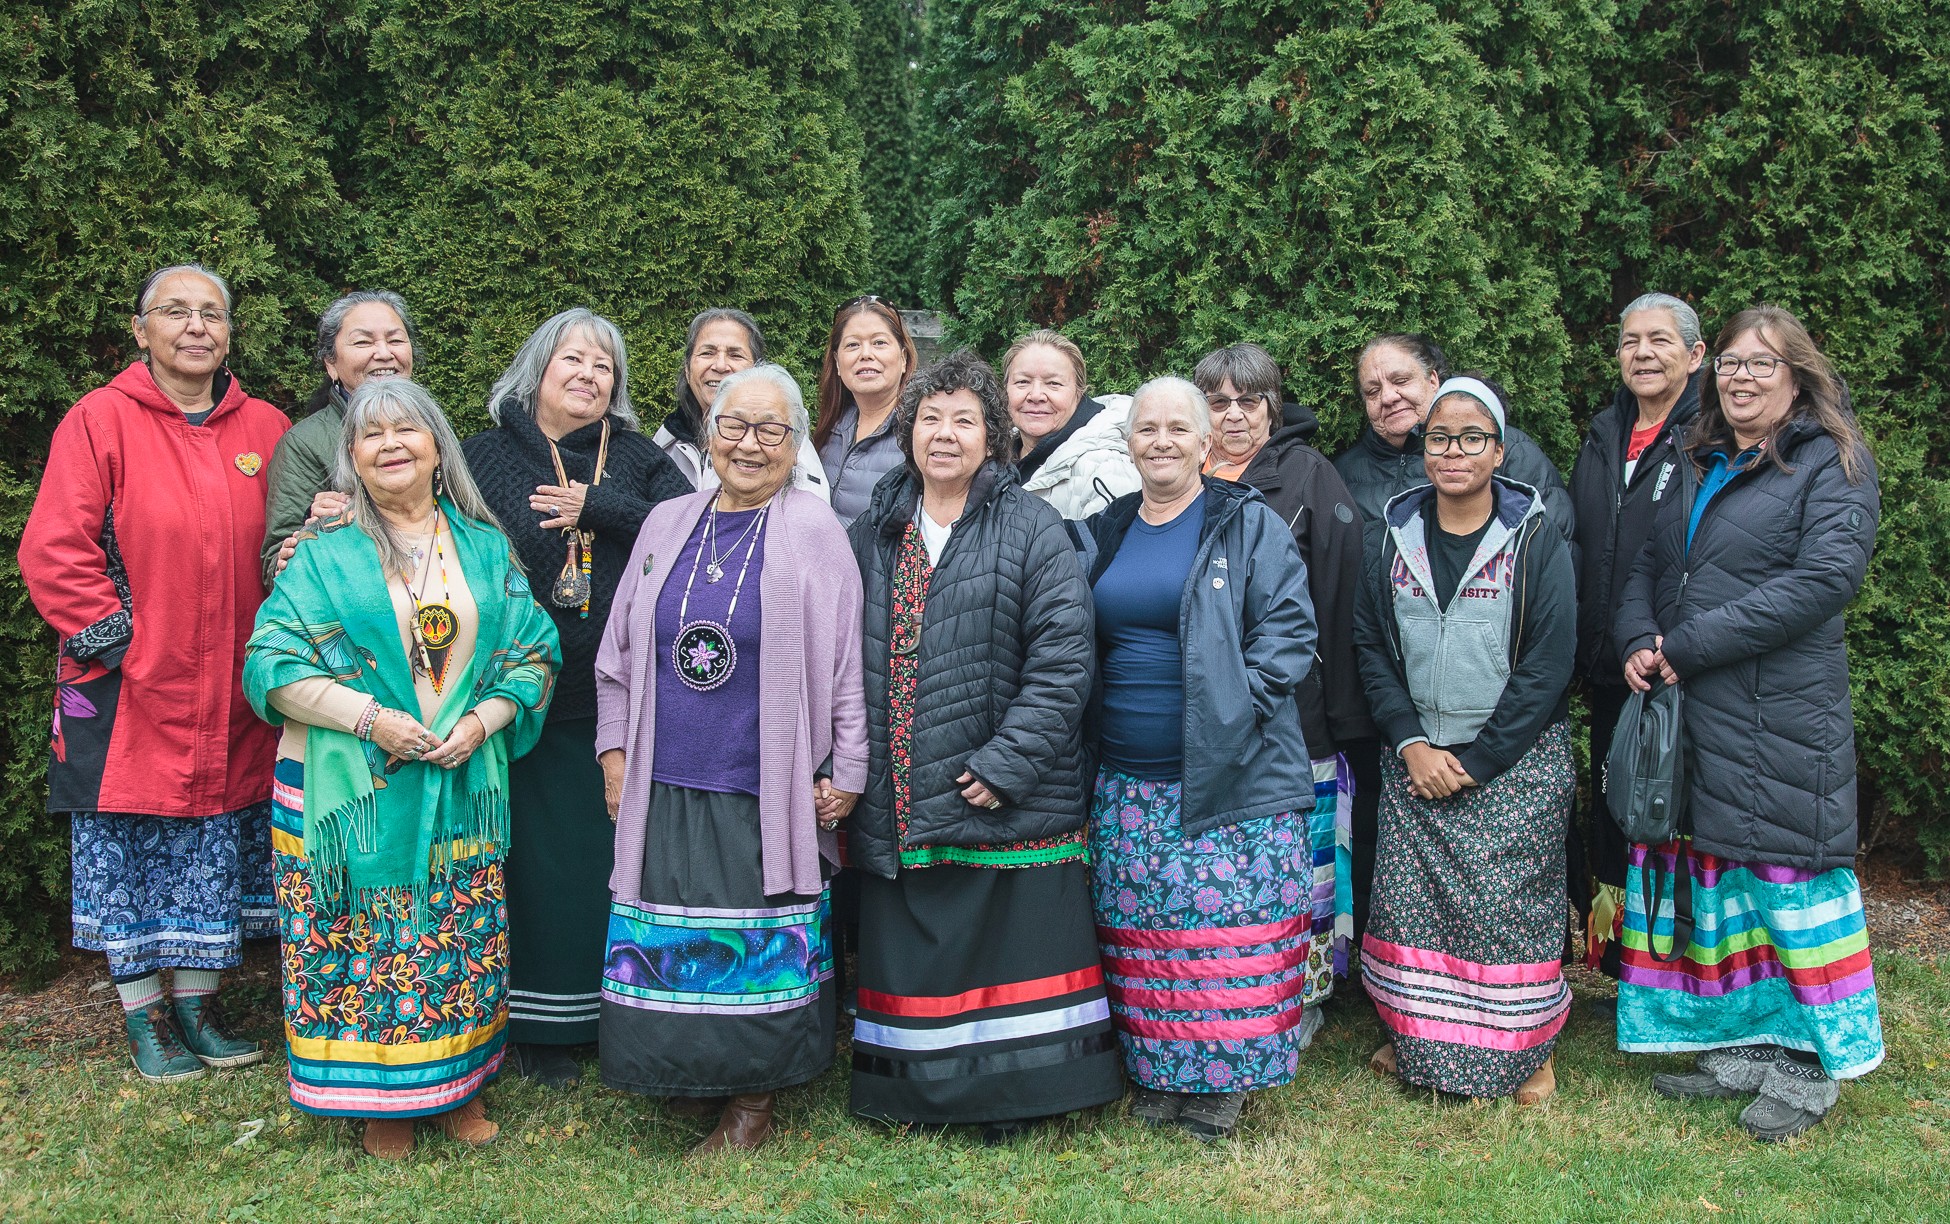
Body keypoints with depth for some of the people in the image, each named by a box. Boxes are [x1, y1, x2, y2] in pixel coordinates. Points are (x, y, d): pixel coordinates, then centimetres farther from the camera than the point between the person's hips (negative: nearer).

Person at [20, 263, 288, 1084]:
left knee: (215, 851, 11)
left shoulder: (265, 430, 6)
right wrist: (116, 641, -11)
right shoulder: (100, 419, -5)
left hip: (230, 693, 3)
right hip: (129, 690, -3)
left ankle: (196, 1008, 26)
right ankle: (144, 1023, 21)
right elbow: (54, 552, -8)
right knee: (128, 853, 7)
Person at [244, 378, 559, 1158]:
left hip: (463, 783, 2)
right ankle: (382, 1100, 19)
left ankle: (457, 1082, 24)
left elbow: (531, 653, 7)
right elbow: (274, 660, -6)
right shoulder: (325, 551, 1)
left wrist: (482, 720, -9)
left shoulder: (485, 548, 8)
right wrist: (369, 717, -16)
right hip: (352, 787, -2)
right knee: (366, 940, 2)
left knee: (460, 937, 7)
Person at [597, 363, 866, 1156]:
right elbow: (621, 651, 14)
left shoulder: (814, 531, -4)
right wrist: (615, 751, 8)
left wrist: (846, 773, -6)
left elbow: (844, 663, -4)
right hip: (668, 785, 4)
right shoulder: (666, 525, 9)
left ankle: (753, 1098, 23)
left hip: (768, 790, -3)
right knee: (671, 943, 9)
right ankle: (691, 1078, 28)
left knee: (762, 943, 6)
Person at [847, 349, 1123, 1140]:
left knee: (1009, 948, 5)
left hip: (1008, 804, -4)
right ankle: (919, 1095, 29)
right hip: (899, 802, 4)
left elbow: (1062, 659, -11)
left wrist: (1006, 763, -16)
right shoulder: (873, 534, 10)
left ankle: (1010, 1098, 21)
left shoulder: (1032, 530, -4)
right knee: (912, 950, 13)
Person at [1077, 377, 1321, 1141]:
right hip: (1127, 779, 4)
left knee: (1228, 923, -3)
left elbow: (1290, 626, -5)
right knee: (1140, 929, 8)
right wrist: (1092, 716, 6)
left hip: (1231, 775, -4)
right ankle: (1158, 1073, 21)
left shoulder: (1250, 525, 0)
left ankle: (1223, 1079, 12)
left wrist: (1239, 700, -15)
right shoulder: (1103, 535, 14)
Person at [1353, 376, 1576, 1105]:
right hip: (1414, 762, 3)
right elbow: (1371, 647, 6)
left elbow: (1549, 664, -8)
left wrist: (1475, 761, -11)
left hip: (1513, 764, -3)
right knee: (1408, 903, 4)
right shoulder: (1400, 537, 6)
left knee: (1509, 907, -2)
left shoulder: (1536, 542, -4)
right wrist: (1409, 743, -7)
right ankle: (1417, 1040, 22)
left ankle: (1528, 1052, 17)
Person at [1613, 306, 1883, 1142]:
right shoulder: (1696, 467, 16)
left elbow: (1824, 578, -16)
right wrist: (1639, 641, -9)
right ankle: (1742, 1042, 24)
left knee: (1787, 870, -1)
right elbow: (1643, 566, 12)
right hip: (1688, 711, 6)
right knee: (1714, 874, 10)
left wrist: (1688, 646, -17)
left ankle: (1811, 1061, 15)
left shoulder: (1833, 465, -3)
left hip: (1780, 717, -6)